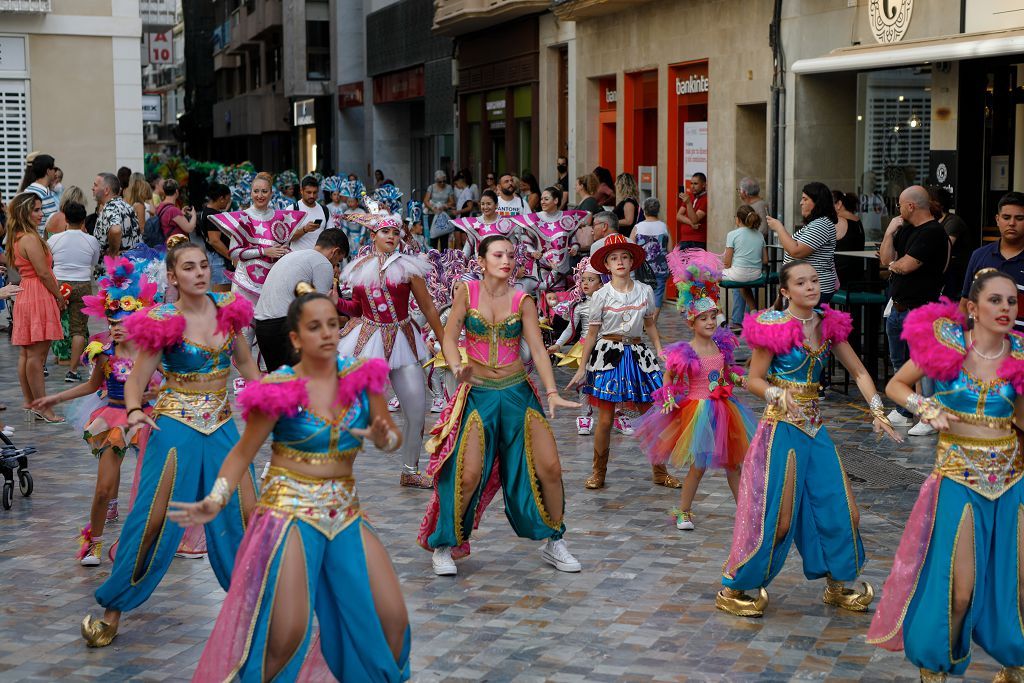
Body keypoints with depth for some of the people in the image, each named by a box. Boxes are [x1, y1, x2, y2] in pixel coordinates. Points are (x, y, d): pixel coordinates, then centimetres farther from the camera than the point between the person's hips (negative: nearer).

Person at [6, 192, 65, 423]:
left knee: (26, 354, 12)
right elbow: (44, 273, -17)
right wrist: (60, 297, -5)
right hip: (38, 298, -10)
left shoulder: (17, 238, 14)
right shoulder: (30, 239, -16)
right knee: (36, 355, -8)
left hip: (26, 296, 10)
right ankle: (42, 407, -6)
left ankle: (29, 402, 19)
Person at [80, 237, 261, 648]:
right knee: (154, 517, -6)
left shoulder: (226, 308, 3)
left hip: (222, 424, 4)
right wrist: (133, 411, -26)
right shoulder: (163, 321, -9)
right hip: (177, 425, -4)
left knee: (246, 513, 3)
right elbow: (137, 380, -7)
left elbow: (244, 363, 16)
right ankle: (113, 609, 5)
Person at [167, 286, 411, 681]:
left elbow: (393, 438, 9)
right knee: (287, 634, -13)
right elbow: (243, 452, -4)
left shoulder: (361, 376, 1)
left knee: (393, 619, 3)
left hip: (345, 511, 4)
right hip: (289, 509, -4)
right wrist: (215, 500, -18)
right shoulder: (280, 388, -9)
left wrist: (382, 437, -14)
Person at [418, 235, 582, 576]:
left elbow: (537, 348, -5)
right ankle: (444, 546, 10)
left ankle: (554, 544, 16)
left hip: (518, 393, 2)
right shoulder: (467, 291, -1)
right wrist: (457, 367, -26)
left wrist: (552, 392, -18)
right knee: (468, 475, -12)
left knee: (550, 468, -3)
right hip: (477, 394, -2)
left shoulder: (522, 301, 1)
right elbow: (449, 336, -5)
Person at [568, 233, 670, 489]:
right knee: (605, 420, 0)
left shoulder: (644, 291, 4)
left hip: (637, 353, 2)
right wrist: (582, 368, 1)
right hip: (608, 354, -2)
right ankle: (598, 473, 14)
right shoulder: (601, 296, -3)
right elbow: (592, 334, 2)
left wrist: (660, 352, 5)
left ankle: (660, 472, 15)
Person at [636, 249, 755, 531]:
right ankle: (683, 511, 15)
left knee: (732, 461, 13)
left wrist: (737, 378, 2)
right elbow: (668, 376, -1)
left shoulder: (721, 345, 1)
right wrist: (669, 397, -14)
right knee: (699, 464, -1)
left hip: (722, 408, 6)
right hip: (697, 410, -5)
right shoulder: (685, 353, -15)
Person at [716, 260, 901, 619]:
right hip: (781, 426, -6)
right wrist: (778, 395, -27)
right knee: (776, 517, -4)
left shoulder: (828, 324, 5)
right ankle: (732, 589, 12)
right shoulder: (775, 327, -11)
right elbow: (754, 380, -8)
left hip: (814, 427, 6)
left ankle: (836, 586, 27)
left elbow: (859, 372, 9)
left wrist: (877, 409, -4)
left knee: (842, 510, 7)